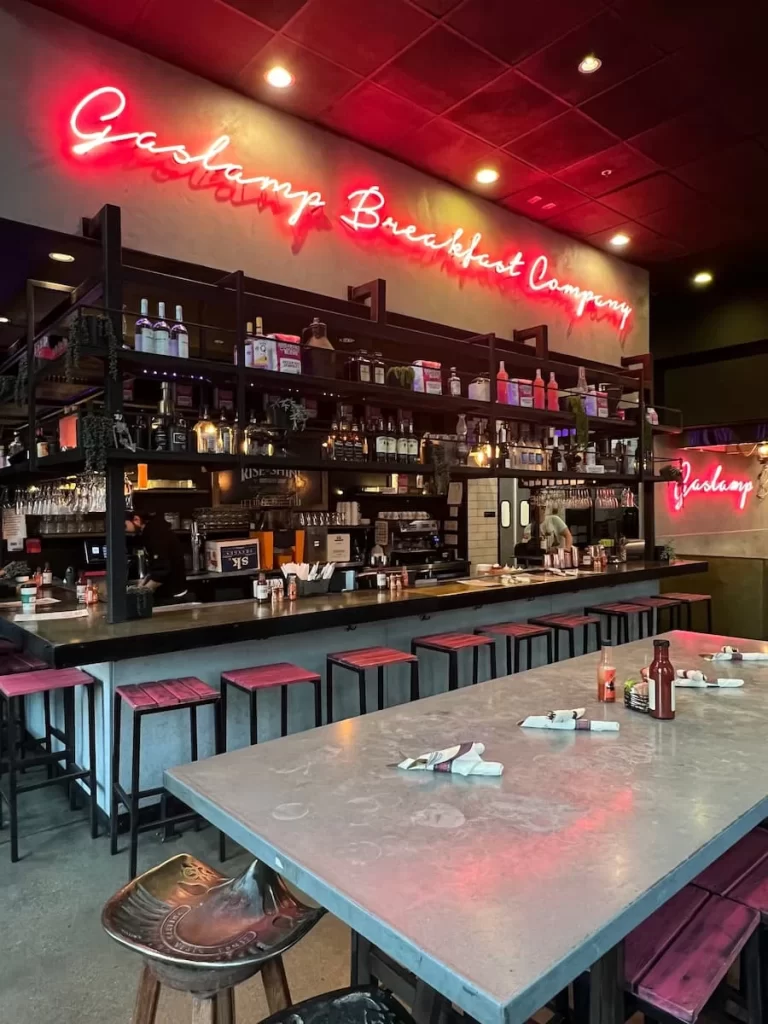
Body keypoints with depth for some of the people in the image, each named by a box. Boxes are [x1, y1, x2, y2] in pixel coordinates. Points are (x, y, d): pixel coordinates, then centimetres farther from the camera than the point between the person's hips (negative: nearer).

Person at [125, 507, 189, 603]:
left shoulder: (155, 533, -20)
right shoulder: (151, 530, 10)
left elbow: (162, 570, -25)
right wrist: (144, 582, 8)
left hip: (172, 596, -9)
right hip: (166, 593, 9)